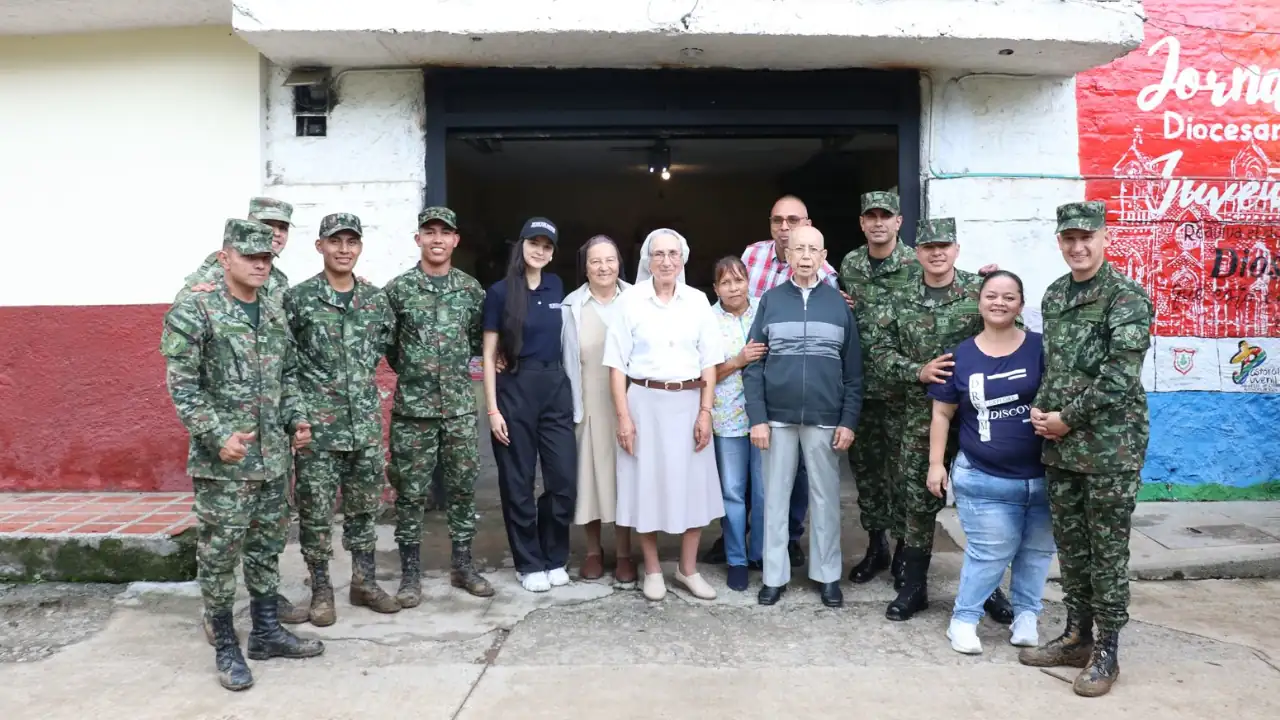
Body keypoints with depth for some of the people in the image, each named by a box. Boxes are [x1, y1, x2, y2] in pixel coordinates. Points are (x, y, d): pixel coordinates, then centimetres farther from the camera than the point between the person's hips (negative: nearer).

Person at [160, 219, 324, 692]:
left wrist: (296, 420, 5)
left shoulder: (275, 316, 11)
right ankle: (226, 647, 17)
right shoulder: (194, 312, -9)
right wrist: (219, 435, -21)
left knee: (267, 547, 15)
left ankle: (267, 632, 28)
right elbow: (182, 386, -13)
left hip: (273, 457, 7)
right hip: (222, 460, -6)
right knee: (219, 555, 3)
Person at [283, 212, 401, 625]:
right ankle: (321, 590, 18)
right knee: (316, 510, 4)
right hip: (316, 423, -3)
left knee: (364, 506, 12)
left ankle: (365, 582, 25)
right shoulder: (297, 298, -5)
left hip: (366, 422, 4)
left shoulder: (376, 299, 6)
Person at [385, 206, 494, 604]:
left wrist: (456, 367, 3)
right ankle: (410, 572, 17)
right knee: (411, 492, 5)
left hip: (461, 406, 2)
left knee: (463, 487, 9)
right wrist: (411, 371, 5)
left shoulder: (471, 288, 5)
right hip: (412, 407, -2)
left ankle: (463, 565, 22)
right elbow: (384, 343, 4)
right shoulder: (398, 289, -2)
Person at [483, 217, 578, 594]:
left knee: (564, 479, 2)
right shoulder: (500, 292, -4)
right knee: (518, 483, 4)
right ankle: (529, 564, 19)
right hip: (515, 390, -3)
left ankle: (555, 558, 21)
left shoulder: (556, 286, 8)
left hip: (556, 387, 4)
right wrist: (492, 409, -9)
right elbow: (489, 355, -4)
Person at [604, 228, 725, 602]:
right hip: (645, 403, -2)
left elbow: (709, 363, 5)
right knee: (648, 486, 5)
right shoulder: (630, 300, -2)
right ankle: (652, 570, 21)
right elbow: (617, 363, -3)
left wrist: (705, 412, -3)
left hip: (688, 403, 2)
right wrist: (623, 416, -8)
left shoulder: (698, 301, 5)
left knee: (693, 486, 7)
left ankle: (688, 569, 23)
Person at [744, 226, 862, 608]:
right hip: (777, 417, 0)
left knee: (825, 498, 9)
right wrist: (757, 418, -7)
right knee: (775, 497, 7)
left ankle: (828, 574, 22)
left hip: (825, 419, 0)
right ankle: (775, 575, 19)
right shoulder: (771, 300, 2)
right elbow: (753, 365, 0)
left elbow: (853, 370, 4)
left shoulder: (839, 303, 3)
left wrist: (848, 421, -3)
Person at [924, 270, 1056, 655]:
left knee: (1037, 550, 11)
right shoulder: (961, 355, 3)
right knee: (990, 554, -1)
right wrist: (936, 463, 4)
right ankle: (963, 619, 16)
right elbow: (942, 413, 8)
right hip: (984, 478, -1)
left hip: (1042, 475, 1)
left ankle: (1026, 614, 31)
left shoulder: (1040, 347, -1)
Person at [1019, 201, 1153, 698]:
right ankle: (1077, 636, 29)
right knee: (1070, 545, 15)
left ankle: (1107, 651, 15)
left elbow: (1121, 376, -17)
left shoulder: (1127, 297, -10)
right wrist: (1038, 409, 1)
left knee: (1108, 549, 3)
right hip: (1060, 445, 7)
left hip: (1110, 445, -7)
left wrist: (1068, 418, -14)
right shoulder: (1055, 295, 12)